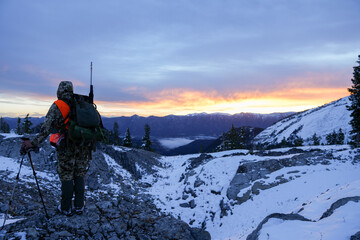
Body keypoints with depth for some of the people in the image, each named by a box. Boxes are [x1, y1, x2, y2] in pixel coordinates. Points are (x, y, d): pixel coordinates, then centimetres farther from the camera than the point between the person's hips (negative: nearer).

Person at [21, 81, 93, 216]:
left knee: (66, 176, 8)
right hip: (84, 146, 4)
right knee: (79, 176, 14)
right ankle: (79, 207, 18)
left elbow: (47, 128, -12)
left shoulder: (57, 106, -2)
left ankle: (66, 209, 17)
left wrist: (34, 143, -13)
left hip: (67, 146, -4)